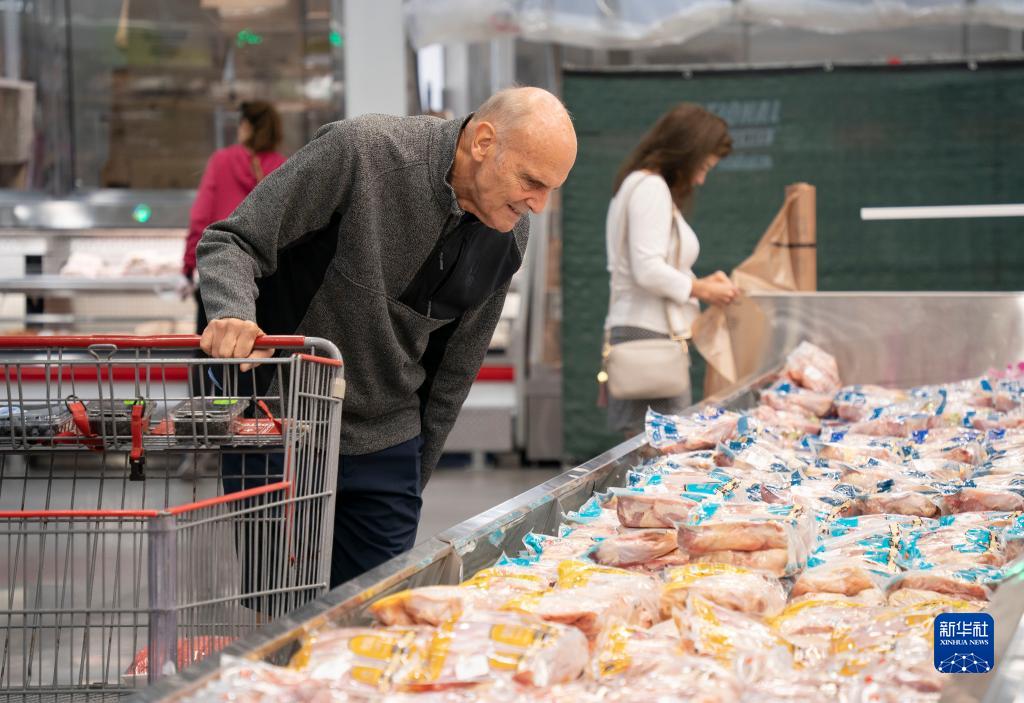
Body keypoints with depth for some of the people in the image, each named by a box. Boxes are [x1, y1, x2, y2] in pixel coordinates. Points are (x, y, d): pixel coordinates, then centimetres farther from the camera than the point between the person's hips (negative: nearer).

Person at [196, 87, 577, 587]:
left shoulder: (511, 234, -1)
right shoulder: (358, 151, -20)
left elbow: (456, 368, 9)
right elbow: (230, 242, -17)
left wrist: (416, 477, 11)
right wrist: (234, 314, -38)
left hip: (385, 451, 5)